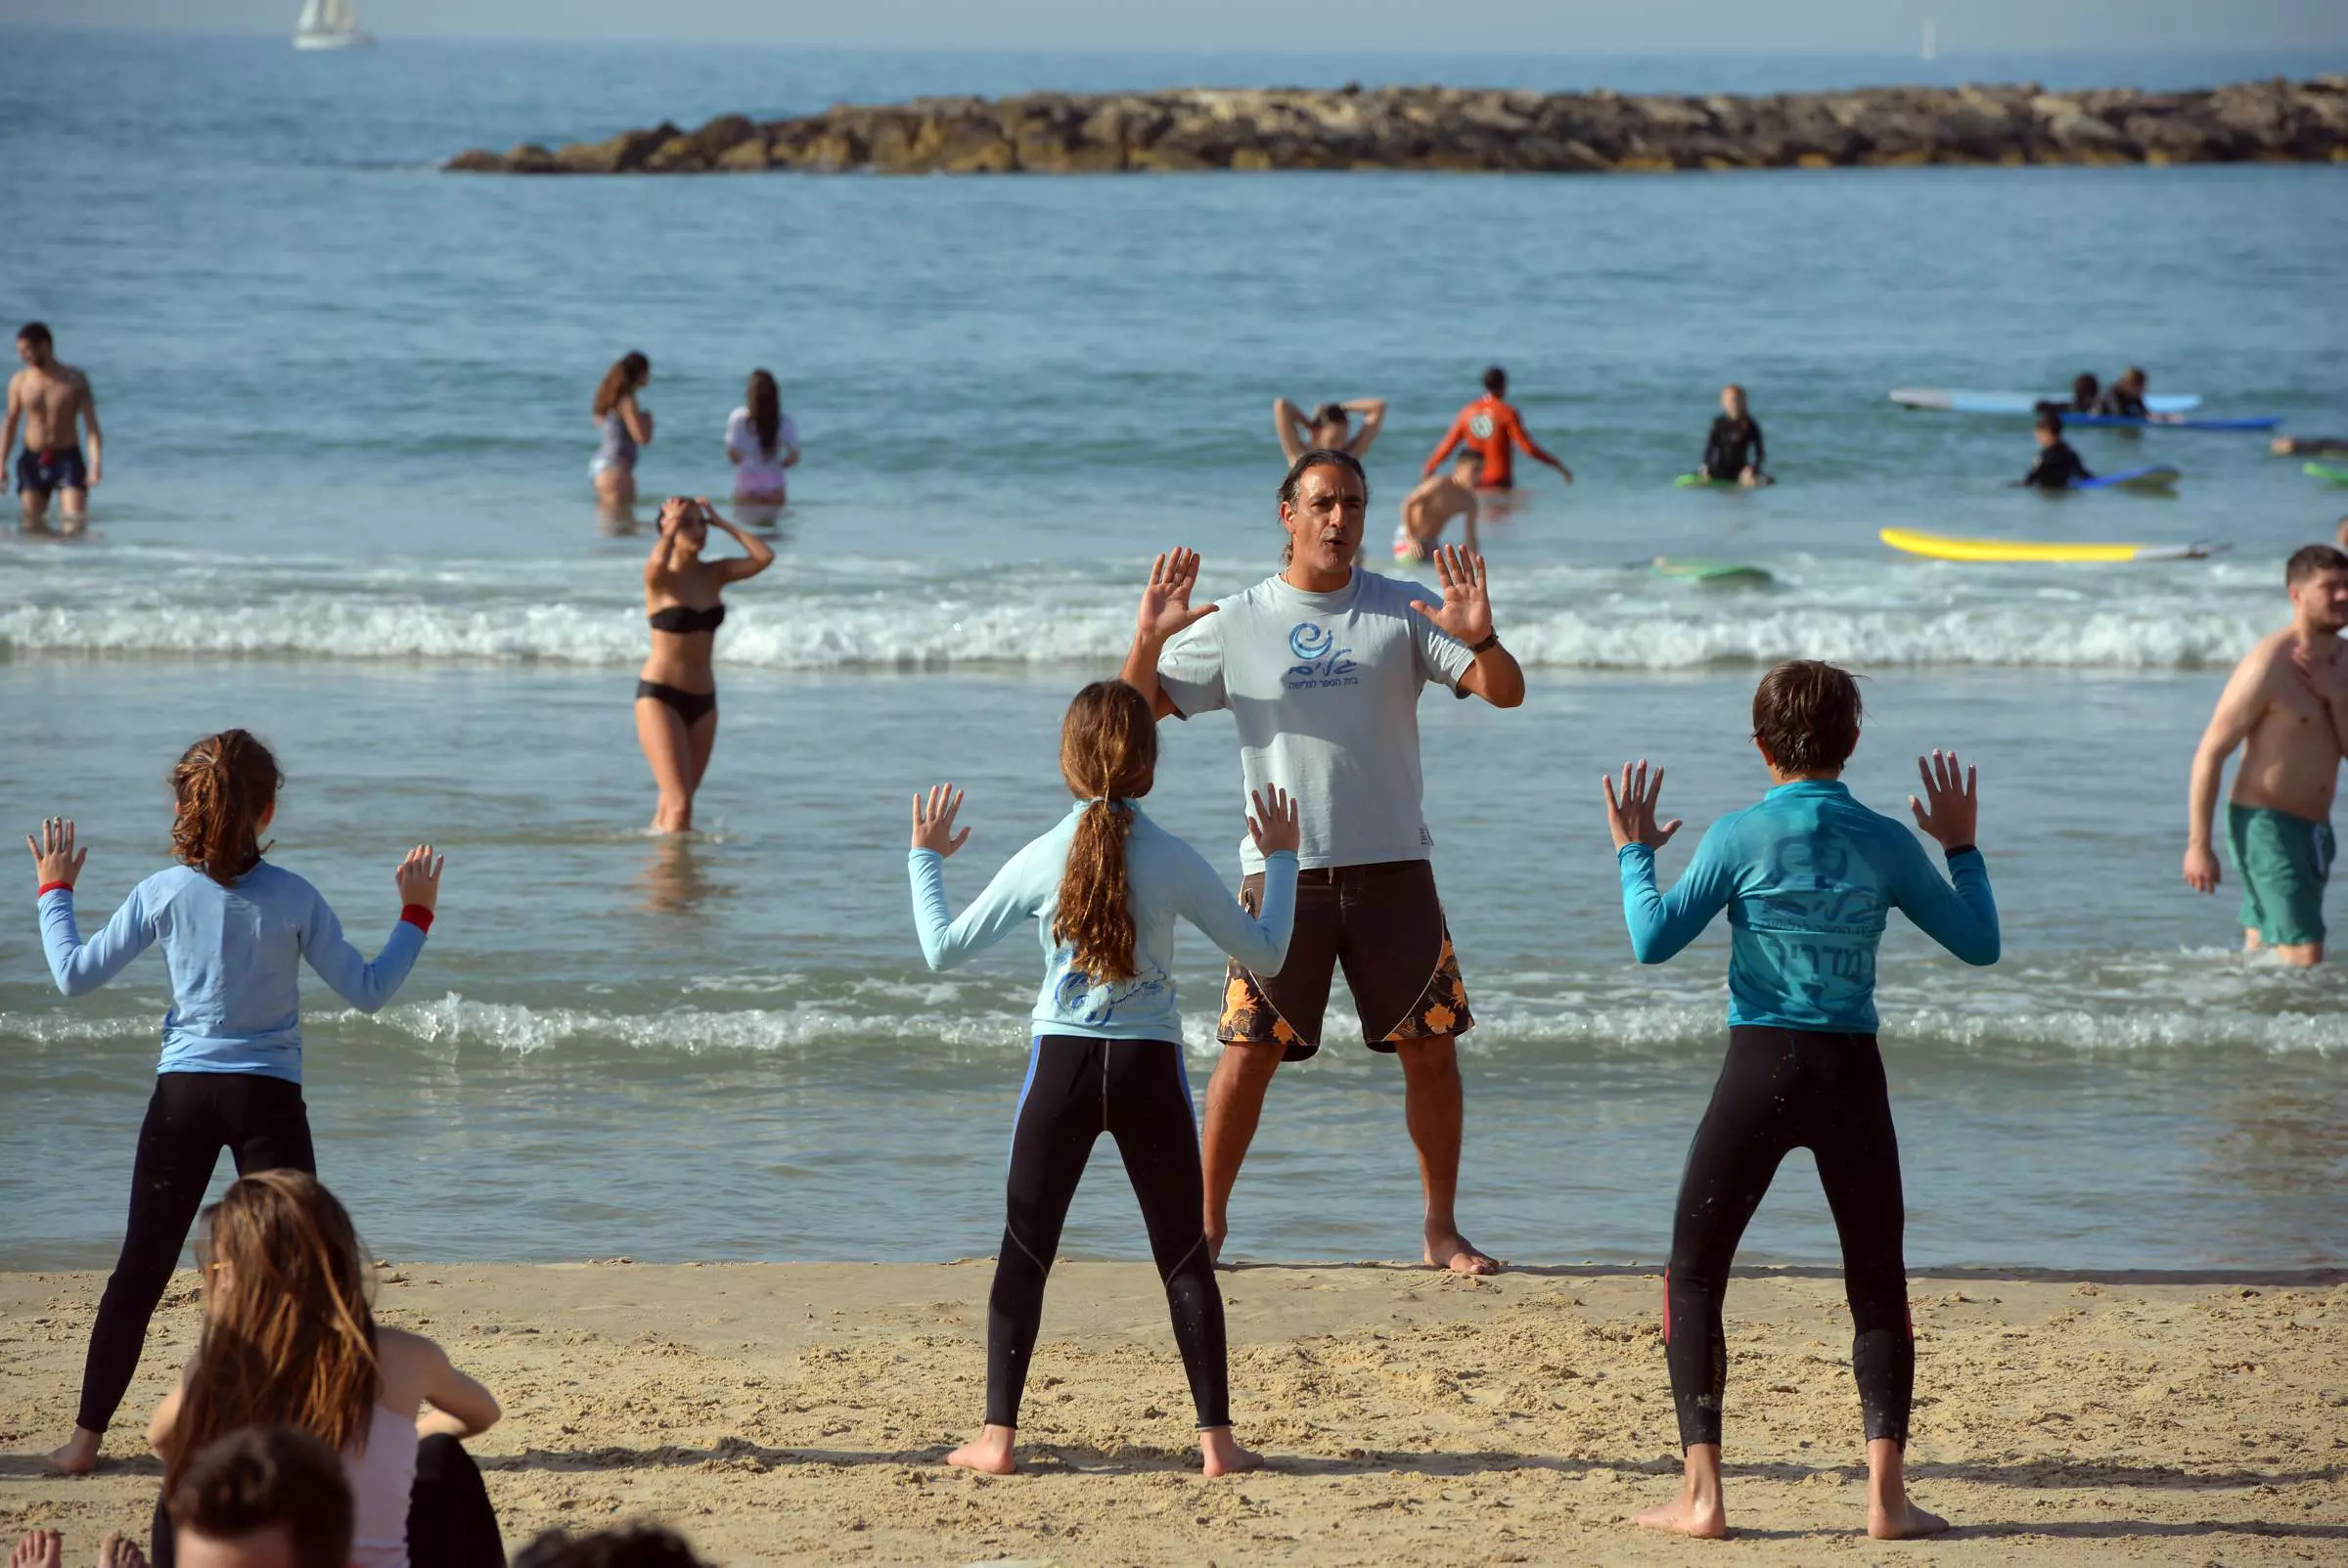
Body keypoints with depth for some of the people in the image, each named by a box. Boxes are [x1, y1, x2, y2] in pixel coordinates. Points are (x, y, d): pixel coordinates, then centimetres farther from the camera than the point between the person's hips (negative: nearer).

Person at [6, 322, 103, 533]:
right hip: (33, 461, 2)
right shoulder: (20, 381, 3)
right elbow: (10, 425, 10)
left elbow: (91, 425, -7)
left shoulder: (75, 381, -3)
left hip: (67, 459, -2)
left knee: (74, 524, -15)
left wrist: (96, 462, -20)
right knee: (31, 527, -2)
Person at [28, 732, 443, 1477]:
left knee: (141, 1267, 10)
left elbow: (75, 975, 3)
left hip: (184, 1093, 2)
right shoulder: (293, 899, -8)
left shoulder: (163, 894, -5)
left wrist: (54, 892, 18)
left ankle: (87, 1436, 14)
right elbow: (367, 992, -1)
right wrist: (415, 915, 10)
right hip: (268, 1099, -2)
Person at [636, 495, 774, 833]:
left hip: (703, 700, 6)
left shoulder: (715, 574, 8)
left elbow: (764, 557, -4)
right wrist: (671, 527, -13)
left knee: (675, 800, 13)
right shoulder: (659, 577, -7)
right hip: (660, 695, -6)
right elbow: (657, 562, -31)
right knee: (680, 803, -15)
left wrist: (723, 523, -1)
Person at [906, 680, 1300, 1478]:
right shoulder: (1175, 861, -5)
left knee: (1023, 1253, 8)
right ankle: (1217, 1437, 4)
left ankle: (997, 1435, 2)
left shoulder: (1039, 861, -4)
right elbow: (1265, 955, 4)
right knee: (1185, 1256, 8)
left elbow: (943, 949, 4)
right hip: (1149, 1067, 0)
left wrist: (925, 859, 19)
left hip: (1061, 1062, 0)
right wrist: (1281, 861, 17)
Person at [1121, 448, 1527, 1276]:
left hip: (1391, 867, 1)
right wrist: (1148, 639, -15)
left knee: (1430, 1048, 1)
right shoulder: (1234, 624, 4)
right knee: (1250, 1051, -3)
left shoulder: (1402, 611, 4)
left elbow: (1506, 692, -3)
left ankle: (1443, 1229, 12)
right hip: (1282, 869, -1)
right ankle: (1205, 1224, 9)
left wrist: (1479, 638, -24)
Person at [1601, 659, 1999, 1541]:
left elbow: (1654, 941, -9)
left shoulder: (1740, 837, -6)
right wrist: (1961, 848, 22)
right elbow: (1979, 943, 9)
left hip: (1760, 1071, -2)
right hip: (1853, 1073, 2)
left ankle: (1701, 1494, 1)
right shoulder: (1886, 842, 1)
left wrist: (1633, 855, 6)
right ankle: (1886, 1493, 3)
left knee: (1693, 1278, 10)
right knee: (1879, 1286, 14)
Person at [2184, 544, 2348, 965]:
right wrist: (2198, 845, -15)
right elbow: (2210, 753, -14)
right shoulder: (2269, 665, -15)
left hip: (2313, 830, 8)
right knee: (2304, 958, -16)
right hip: (2266, 824, -8)